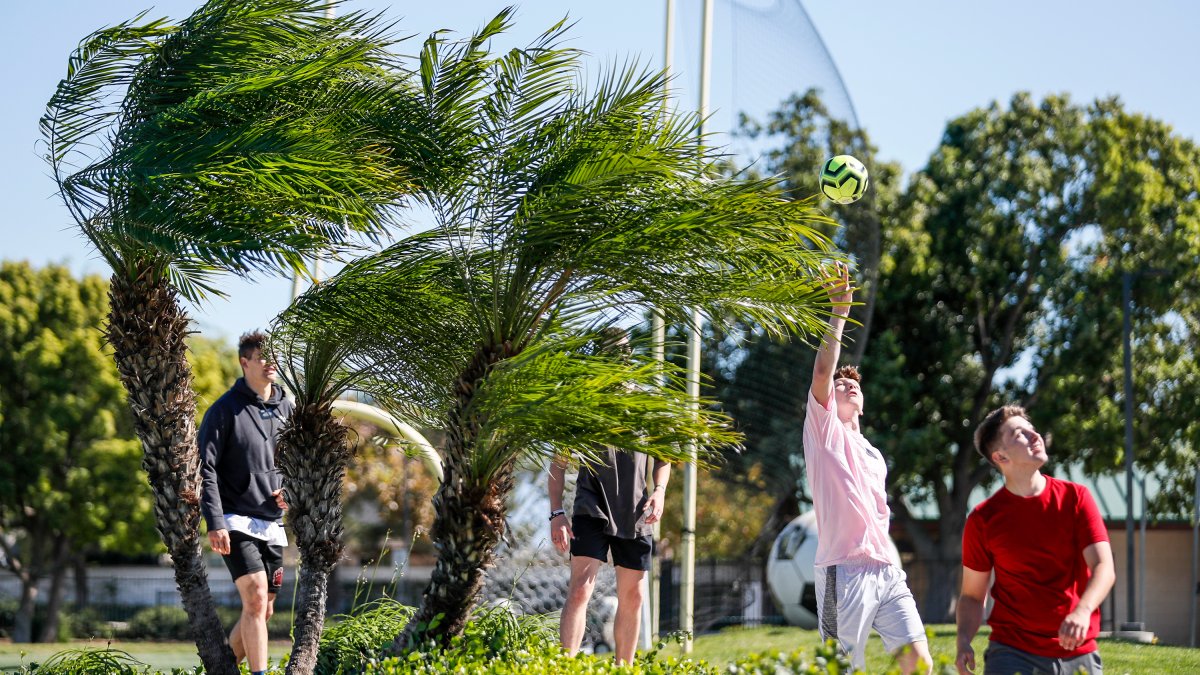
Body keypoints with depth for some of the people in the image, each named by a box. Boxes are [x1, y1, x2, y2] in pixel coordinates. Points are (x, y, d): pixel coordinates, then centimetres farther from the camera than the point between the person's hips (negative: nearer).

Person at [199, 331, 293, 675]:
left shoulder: (285, 408, 11)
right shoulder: (225, 410, -7)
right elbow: (206, 469, -10)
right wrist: (215, 523, -19)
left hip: (272, 524, 7)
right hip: (236, 523, -6)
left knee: (262, 610, 9)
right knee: (256, 599, -19)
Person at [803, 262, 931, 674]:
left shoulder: (875, 458, 26)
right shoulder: (824, 431, 6)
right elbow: (822, 374, -9)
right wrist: (839, 312, -10)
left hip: (886, 572, 6)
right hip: (845, 573, -6)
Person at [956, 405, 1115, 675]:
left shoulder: (1075, 498, 2)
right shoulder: (983, 519, 0)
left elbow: (1104, 568, -7)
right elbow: (972, 595, 6)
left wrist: (1082, 611, -27)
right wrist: (964, 642, -13)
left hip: (1078, 651, 1)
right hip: (1012, 653, -1)